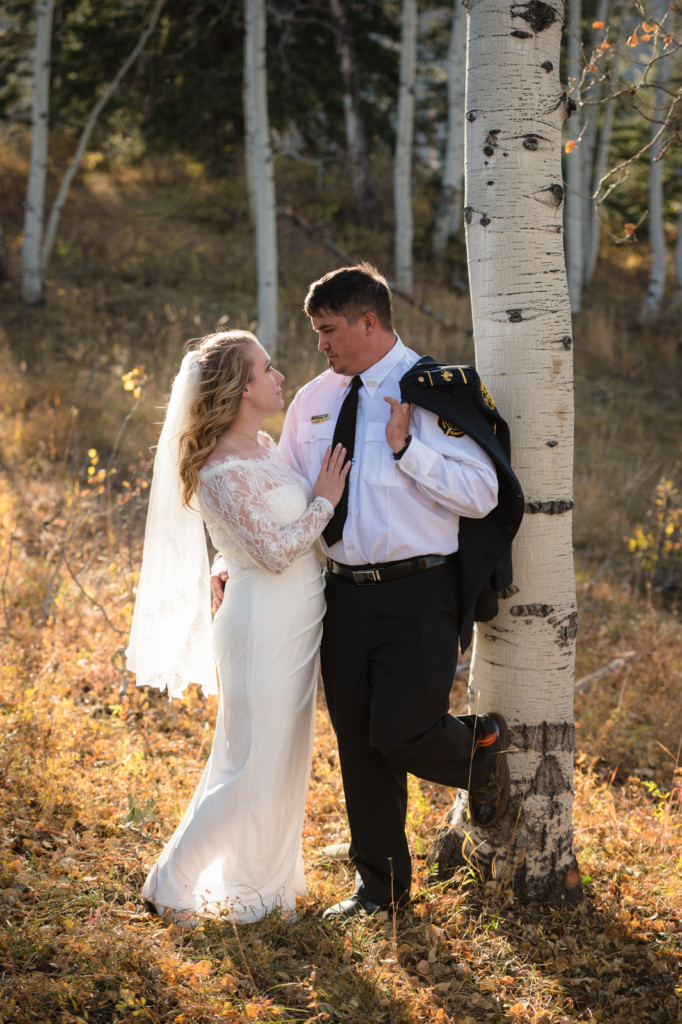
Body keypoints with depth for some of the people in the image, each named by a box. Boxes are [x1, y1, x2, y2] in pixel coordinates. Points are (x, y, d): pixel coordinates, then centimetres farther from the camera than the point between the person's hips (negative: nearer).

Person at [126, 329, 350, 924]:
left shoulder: (262, 448, 8)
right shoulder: (224, 471, -21)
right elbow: (275, 551, -22)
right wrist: (324, 501, -13)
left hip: (293, 625, 9)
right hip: (264, 627, -9)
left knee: (285, 761, 17)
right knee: (252, 767, -2)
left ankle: (265, 882, 29)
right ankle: (171, 885, 10)